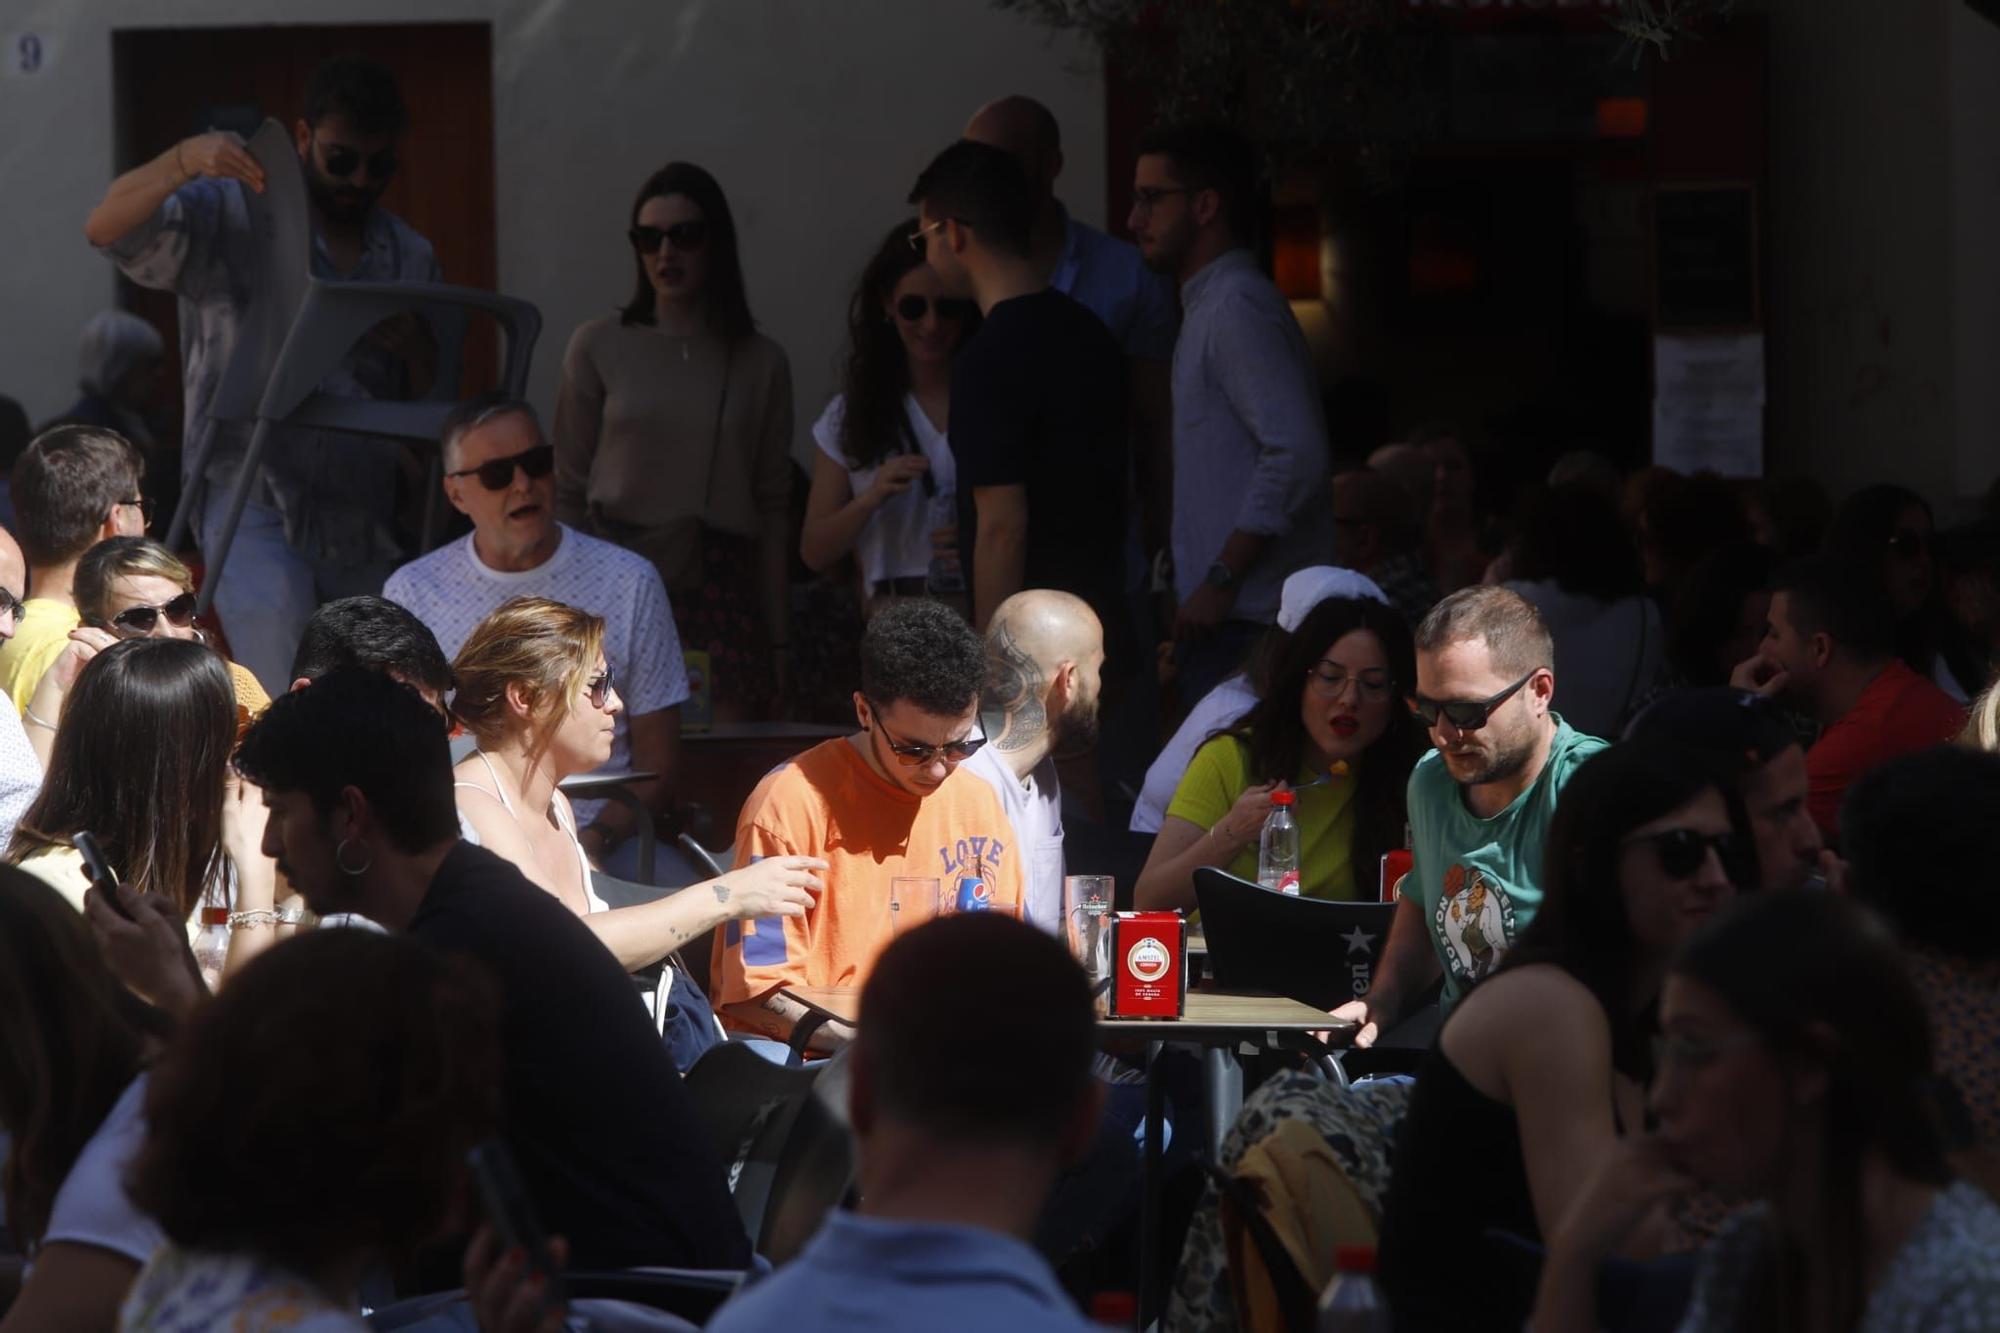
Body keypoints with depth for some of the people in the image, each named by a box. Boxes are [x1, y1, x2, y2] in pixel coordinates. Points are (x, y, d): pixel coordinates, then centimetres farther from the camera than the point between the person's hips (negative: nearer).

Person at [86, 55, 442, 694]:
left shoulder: (410, 258, 15)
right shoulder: (229, 216, 2)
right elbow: (106, 228, -13)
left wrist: (416, 349, -11)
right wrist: (184, 159, -31)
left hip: (366, 513, 5)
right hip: (253, 495, -5)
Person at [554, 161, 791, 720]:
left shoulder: (760, 363, 9)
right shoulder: (598, 348, 5)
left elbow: (774, 507, 10)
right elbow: (568, 495, 7)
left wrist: (778, 641, 8)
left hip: (721, 594, 1)